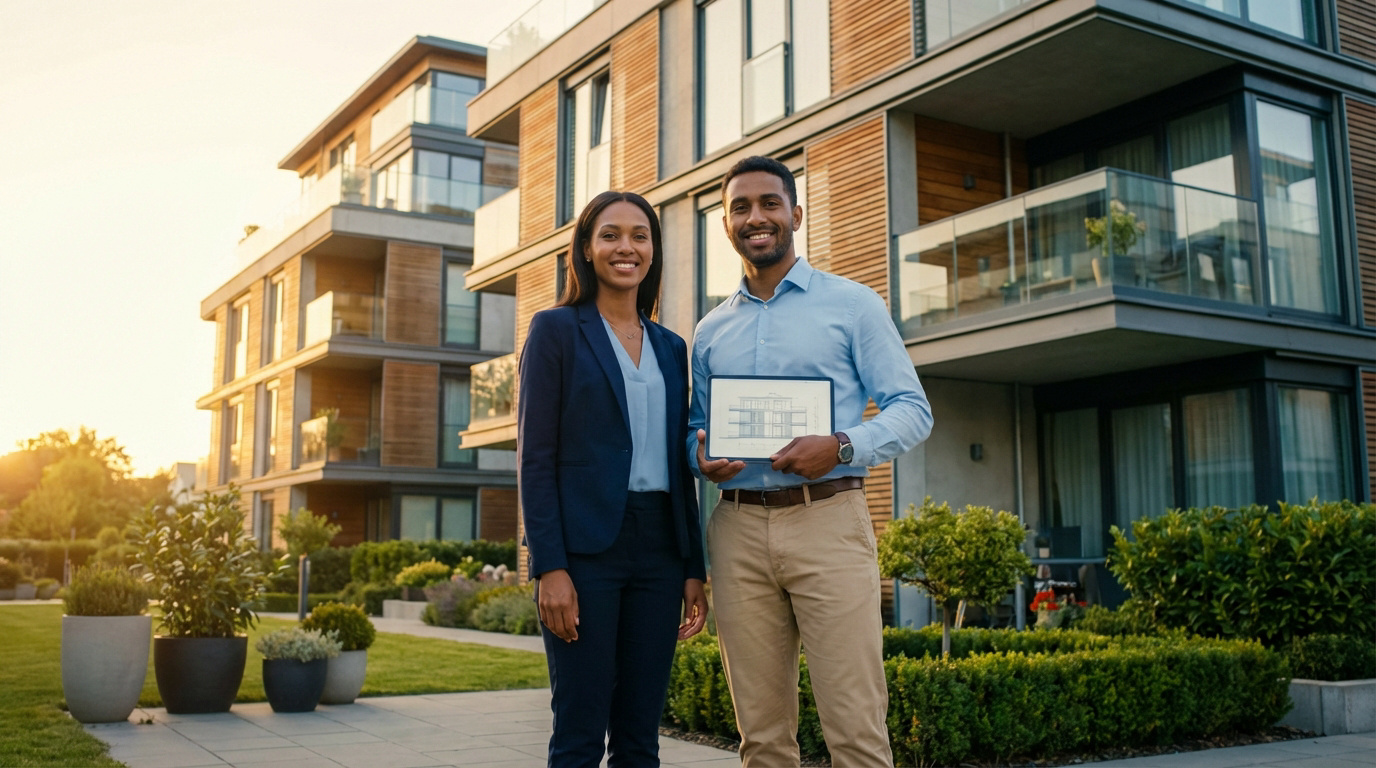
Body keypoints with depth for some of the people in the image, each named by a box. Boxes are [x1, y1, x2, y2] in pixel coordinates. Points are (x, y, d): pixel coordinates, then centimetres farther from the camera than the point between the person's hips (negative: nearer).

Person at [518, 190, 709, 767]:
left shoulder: (670, 347, 16)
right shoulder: (556, 329, 1)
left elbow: (679, 464, 15)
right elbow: (535, 455, -5)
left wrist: (695, 569, 10)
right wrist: (550, 567, -13)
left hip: (658, 547, 5)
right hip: (585, 546, -5)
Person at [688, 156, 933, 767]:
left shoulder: (852, 304, 6)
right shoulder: (710, 331, 18)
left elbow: (912, 409, 1)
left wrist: (842, 447, -17)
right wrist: (701, 456, -2)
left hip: (827, 519, -3)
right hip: (739, 527, 4)